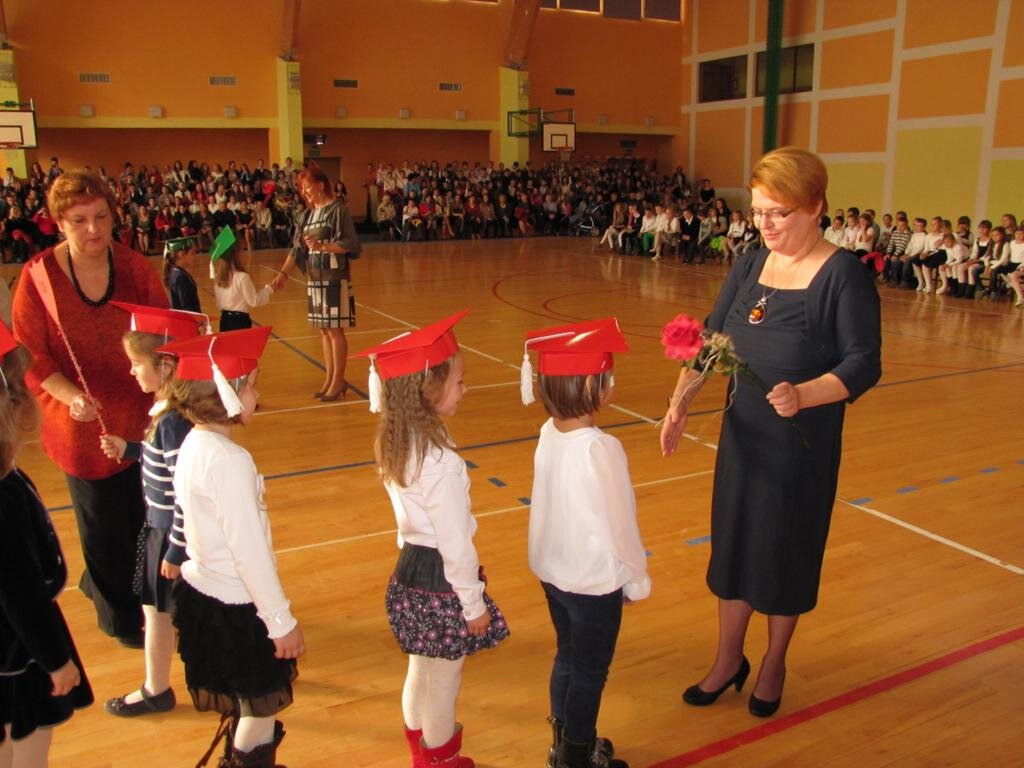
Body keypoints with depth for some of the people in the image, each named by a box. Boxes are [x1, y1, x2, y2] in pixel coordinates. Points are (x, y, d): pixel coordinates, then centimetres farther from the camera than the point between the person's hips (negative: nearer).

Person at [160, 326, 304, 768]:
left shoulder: (194, 443, 2)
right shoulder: (229, 460, -26)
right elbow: (249, 549, -25)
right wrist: (282, 621, -17)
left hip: (203, 593, 9)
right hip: (235, 608, -9)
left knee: (243, 705, 26)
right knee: (263, 708, 10)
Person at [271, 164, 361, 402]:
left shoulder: (337, 210, -8)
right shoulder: (309, 214, 13)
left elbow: (350, 244, -14)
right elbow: (297, 248, 13)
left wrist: (322, 246, -26)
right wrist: (283, 273, 5)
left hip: (335, 278, -7)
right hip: (315, 278, 7)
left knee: (334, 329, -3)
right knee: (324, 330, 10)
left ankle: (338, 381, 6)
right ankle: (329, 379, 18)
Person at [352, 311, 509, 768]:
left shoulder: (395, 444, -2)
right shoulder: (441, 462, -29)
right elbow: (455, 542, -22)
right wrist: (473, 604, -12)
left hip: (409, 573, 9)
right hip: (439, 581, -9)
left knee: (420, 676, 28)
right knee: (442, 686, 15)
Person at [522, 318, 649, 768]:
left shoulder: (549, 434, -6)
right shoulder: (600, 449, -28)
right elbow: (618, 524, -20)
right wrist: (636, 580, -4)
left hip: (552, 571, 7)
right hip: (594, 580, -7)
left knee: (567, 657, 24)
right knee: (590, 673, 13)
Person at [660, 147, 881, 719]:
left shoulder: (844, 274, -13)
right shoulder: (749, 267, 3)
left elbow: (864, 365, -17)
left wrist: (803, 395, -34)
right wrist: (683, 400, -14)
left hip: (804, 446, -5)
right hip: (743, 435, 5)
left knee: (786, 551, 10)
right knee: (732, 543, 13)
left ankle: (774, 663, 35)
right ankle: (729, 660, 34)